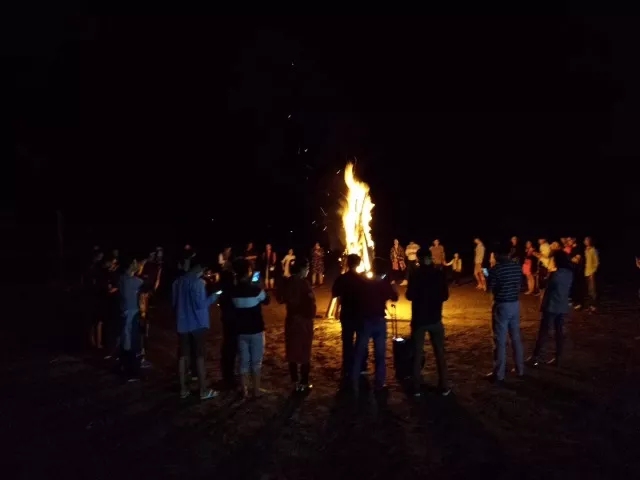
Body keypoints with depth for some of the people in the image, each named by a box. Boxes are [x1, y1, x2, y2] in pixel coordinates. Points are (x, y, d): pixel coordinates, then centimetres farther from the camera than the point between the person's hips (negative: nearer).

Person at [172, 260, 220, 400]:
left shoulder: (178, 281, 7)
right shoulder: (198, 282, -15)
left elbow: (174, 303, 14)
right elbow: (201, 304, -18)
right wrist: (214, 295, -6)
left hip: (182, 323, 6)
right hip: (197, 324, -6)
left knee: (183, 355, 11)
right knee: (199, 355, 0)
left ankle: (183, 389, 17)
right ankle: (203, 390, 6)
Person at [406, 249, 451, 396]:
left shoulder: (415, 275, -10)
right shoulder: (440, 274, -4)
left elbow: (409, 296, -5)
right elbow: (445, 296, 3)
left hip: (419, 319, -1)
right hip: (435, 319, 2)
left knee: (417, 354, 7)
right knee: (439, 353, 11)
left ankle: (417, 388, 9)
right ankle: (444, 387, 13)